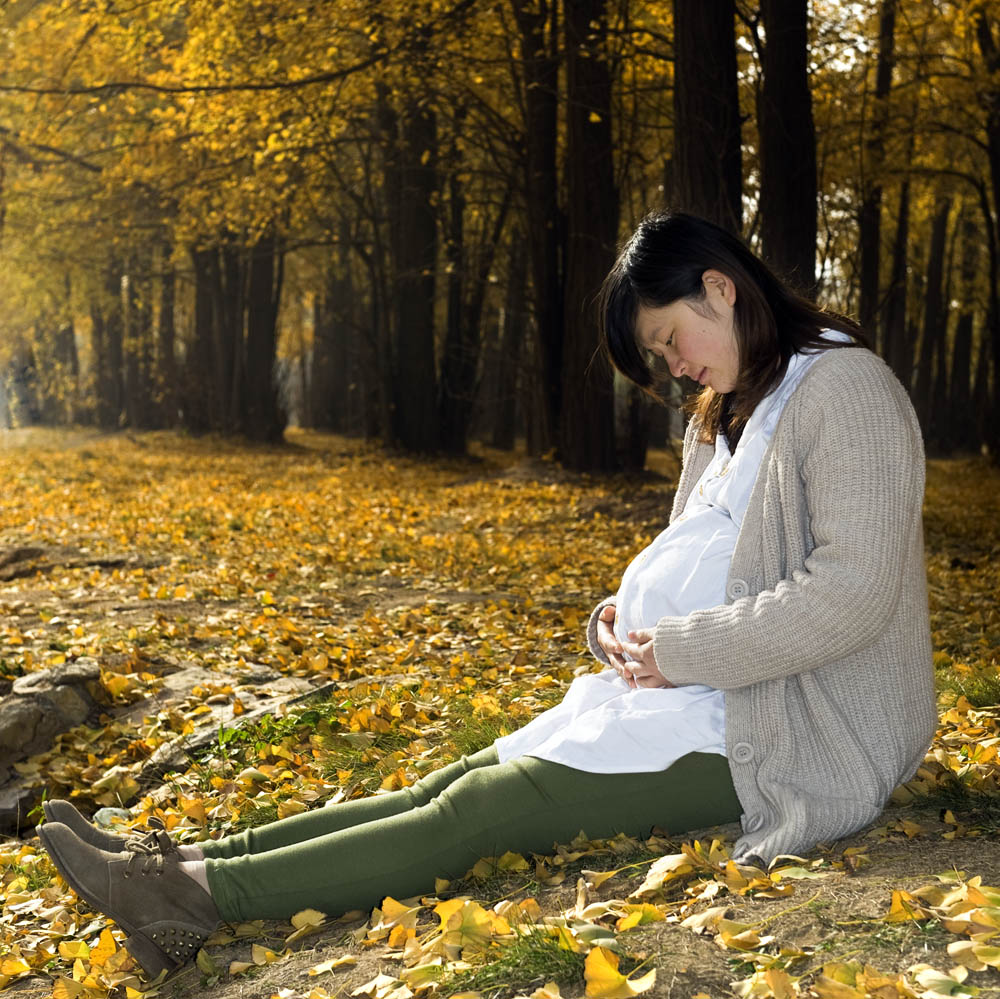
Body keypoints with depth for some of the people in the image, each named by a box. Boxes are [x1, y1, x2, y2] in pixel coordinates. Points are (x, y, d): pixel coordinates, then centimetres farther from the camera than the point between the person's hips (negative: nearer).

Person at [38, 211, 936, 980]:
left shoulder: (846, 389, -13)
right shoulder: (726, 415, 17)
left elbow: (850, 594, -22)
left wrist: (679, 651, -17)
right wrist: (625, 616, 1)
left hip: (786, 736, -8)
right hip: (709, 702, 9)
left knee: (485, 805, -18)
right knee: (455, 785, -5)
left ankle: (199, 895, -19)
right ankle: (185, 867, -9)